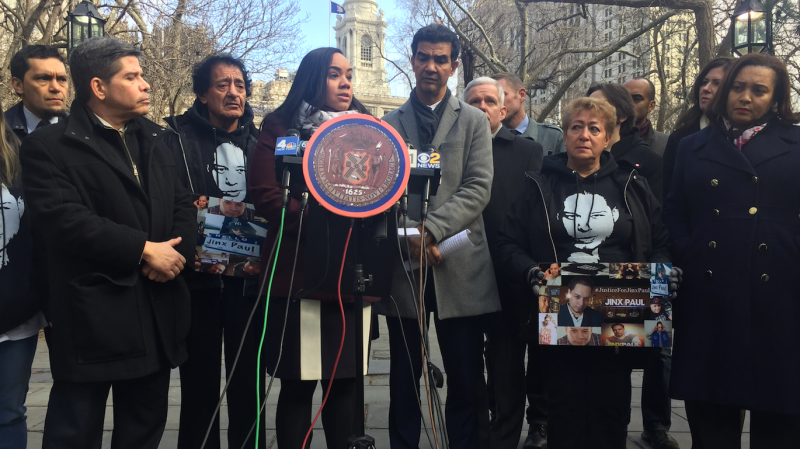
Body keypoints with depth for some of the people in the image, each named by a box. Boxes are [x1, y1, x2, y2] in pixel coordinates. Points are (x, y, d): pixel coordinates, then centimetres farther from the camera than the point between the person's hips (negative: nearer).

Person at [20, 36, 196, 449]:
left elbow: (182, 203, 12)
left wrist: (177, 251, -8)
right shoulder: (49, 147, -5)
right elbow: (63, 219, -18)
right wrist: (144, 249, -17)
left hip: (156, 315, 6)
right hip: (91, 317, -6)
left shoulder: (153, 138, 15)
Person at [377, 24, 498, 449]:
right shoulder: (389, 124, 10)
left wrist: (431, 229, -15)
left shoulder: (474, 121, 7)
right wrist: (408, 235, -12)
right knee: (404, 377, 11)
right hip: (403, 264, 1)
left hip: (459, 266, -1)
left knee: (466, 378, 5)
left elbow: (478, 188, -3)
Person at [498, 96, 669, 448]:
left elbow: (662, 245, 11)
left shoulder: (632, 186, 11)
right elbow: (509, 244, 4)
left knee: (612, 411, 6)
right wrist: (532, 273, -14)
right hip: (559, 318, -1)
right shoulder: (539, 186, 7)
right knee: (565, 411, 3)